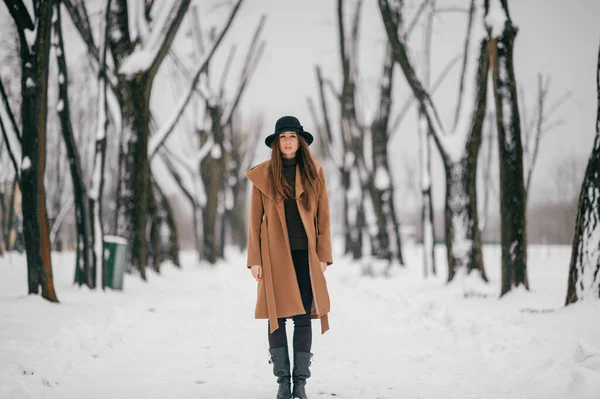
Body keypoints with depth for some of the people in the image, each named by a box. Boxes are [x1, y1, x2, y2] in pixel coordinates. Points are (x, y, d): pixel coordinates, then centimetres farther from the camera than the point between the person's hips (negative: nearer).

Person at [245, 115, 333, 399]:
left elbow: (323, 217, 6)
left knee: (303, 317, 1)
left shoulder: (314, 172, 5)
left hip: (305, 254, 1)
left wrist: (323, 255, -1)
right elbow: (255, 220, 3)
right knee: (277, 317, 0)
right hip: (275, 255, -1)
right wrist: (254, 259, -3)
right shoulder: (262, 174, 2)